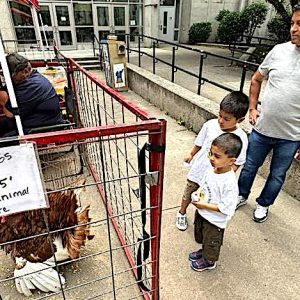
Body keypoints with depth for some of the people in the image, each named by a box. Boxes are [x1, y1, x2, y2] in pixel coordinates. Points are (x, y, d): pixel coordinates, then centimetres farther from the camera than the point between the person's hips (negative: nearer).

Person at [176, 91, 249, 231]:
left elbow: (237, 162, -10)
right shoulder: (210, 124, -15)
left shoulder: (241, 137, -20)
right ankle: (182, 214, 48)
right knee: (188, 193, 22)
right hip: (198, 170, 3)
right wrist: (191, 155, 14)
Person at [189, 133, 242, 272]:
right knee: (201, 236, 32)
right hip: (201, 213, 7)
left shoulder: (230, 183, -34)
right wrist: (197, 193, -12)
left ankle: (209, 261, 49)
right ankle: (204, 251, 61)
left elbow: (226, 208, -29)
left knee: (211, 242, 22)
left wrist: (204, 205, -26)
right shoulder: (211, 170, -11)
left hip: (214, 220, -7)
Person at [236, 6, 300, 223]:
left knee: (277, 175, 16)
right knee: (250, 166, 17)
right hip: (262, 128, 2)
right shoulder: (279, 50, -1)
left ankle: (263, 205, 39)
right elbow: (256, 80, 13)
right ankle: (242, 196, 41)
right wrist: (253, 108, 4)